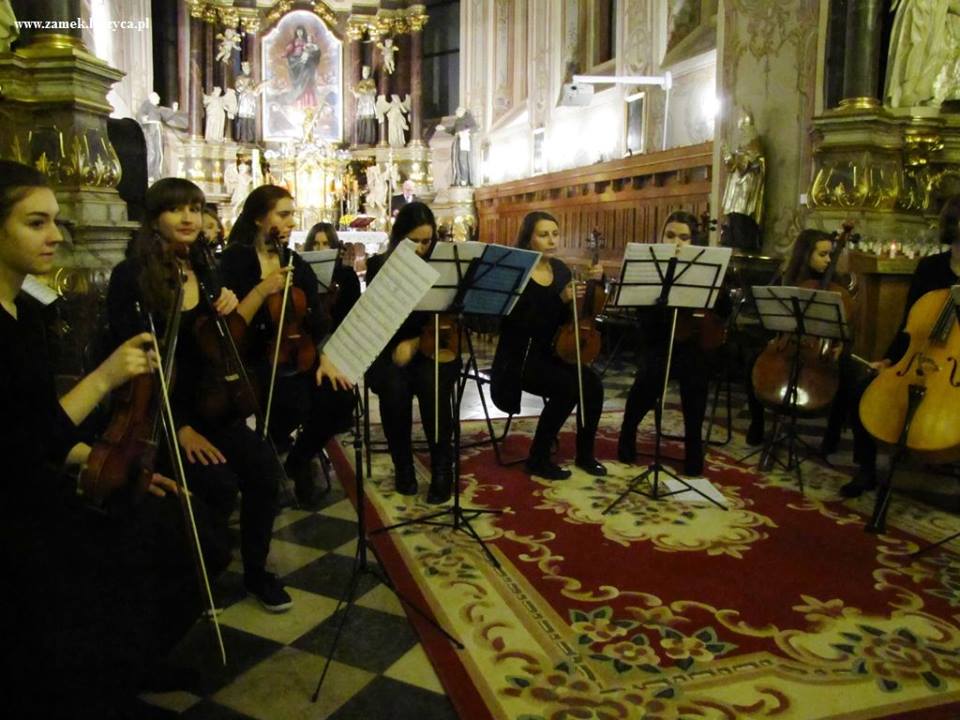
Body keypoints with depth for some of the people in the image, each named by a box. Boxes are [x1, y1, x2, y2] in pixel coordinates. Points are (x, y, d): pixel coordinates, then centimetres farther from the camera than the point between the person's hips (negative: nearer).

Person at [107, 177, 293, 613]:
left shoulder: (205, 271, 6)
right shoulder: (131, 276, -11)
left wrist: (228, 312, -10)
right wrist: (177, 426, -20)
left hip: (203, 402, 5)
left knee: (262, 465, -18)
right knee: (220, 482, -25)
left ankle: (255, 570, 3)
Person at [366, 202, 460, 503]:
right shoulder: (379, 265, 4)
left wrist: (416, 343, -15)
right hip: (388, 350, 0)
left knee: (432, 385, -32)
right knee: (394, 387, -32)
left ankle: (442, 468, -15)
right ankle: (403, 464, -8)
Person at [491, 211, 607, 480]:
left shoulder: (561, 269, 7)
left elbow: (573, 316, 7)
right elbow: (519, 321, -24)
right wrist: (560, 300, -30)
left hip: (552, 353, 6)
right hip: (521, 357, -6)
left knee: (592, 384, -18)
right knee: (568, 388, -28)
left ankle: (585, 454, 2)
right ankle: (538, 458, -11)